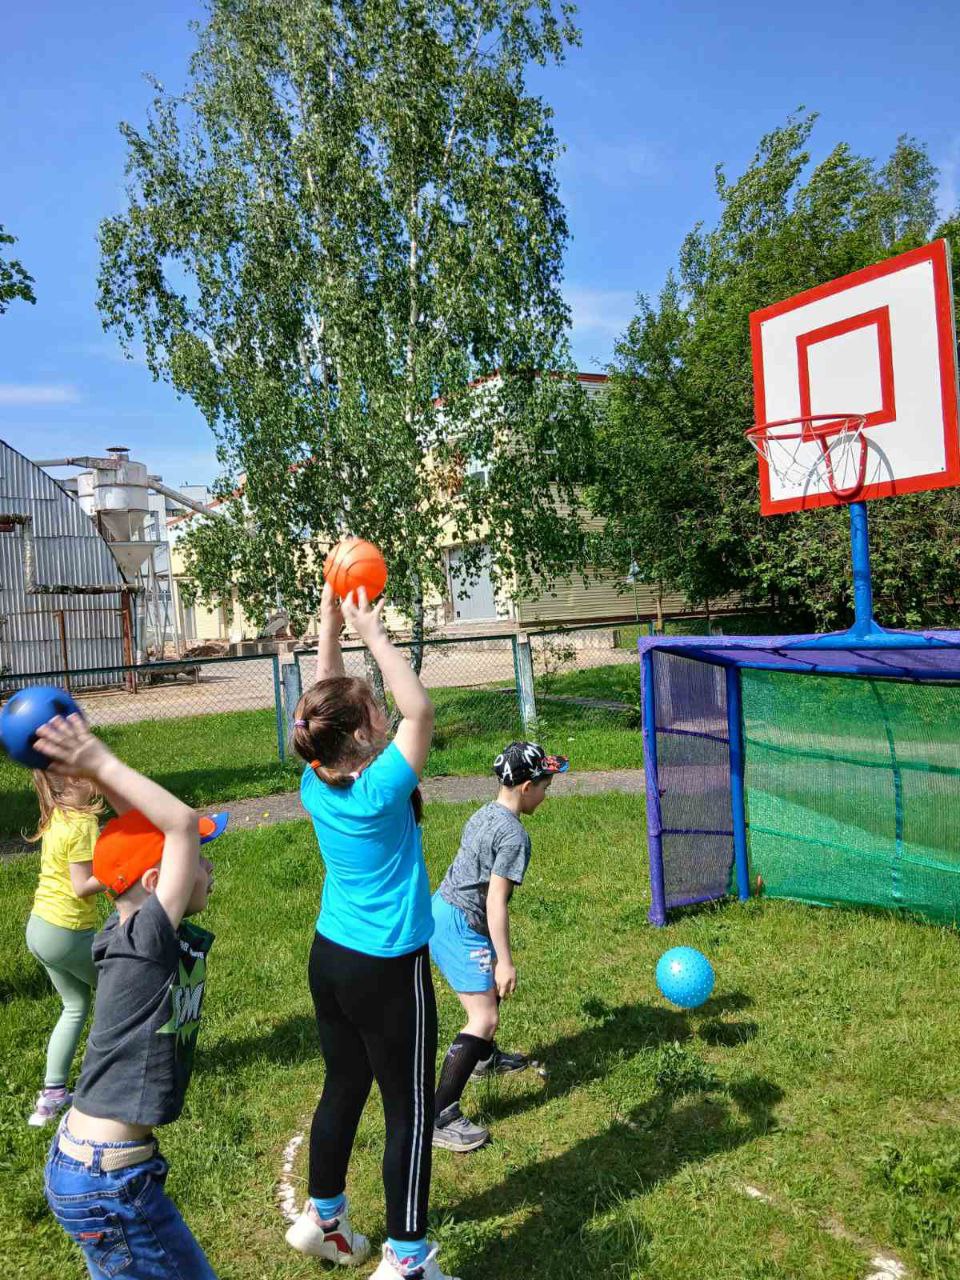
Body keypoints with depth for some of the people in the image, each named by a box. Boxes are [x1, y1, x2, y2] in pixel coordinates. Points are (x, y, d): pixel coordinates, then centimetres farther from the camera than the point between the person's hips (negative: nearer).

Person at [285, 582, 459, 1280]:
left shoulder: (317, 785, -5)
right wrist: (371, 633, -20)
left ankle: (323, 1217, 42)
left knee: (344, 1087, 24)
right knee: (410, 1111, 8)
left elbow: (325, 703, 6)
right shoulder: (379, 789, -24)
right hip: (388, 970, -7)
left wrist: (330, 626, 3)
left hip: (330, 956, 8)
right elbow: (420, 708, -24)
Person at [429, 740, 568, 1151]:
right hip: (460, 926, -10)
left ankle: (485, 1057, 53)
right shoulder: (514, 834, -18)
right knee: (484, 1018, -10)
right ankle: (439, 1116, -11)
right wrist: (505, 961, -19)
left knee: (490, 989, 29)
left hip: (439, 912, 10)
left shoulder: (483, 814, 9)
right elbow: (495, 901, -21)